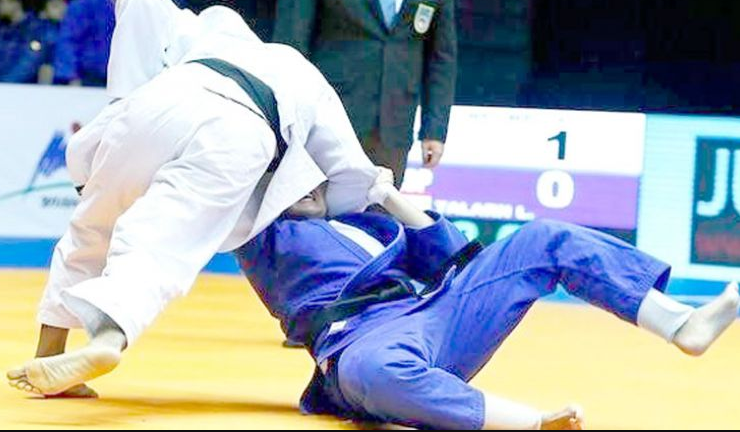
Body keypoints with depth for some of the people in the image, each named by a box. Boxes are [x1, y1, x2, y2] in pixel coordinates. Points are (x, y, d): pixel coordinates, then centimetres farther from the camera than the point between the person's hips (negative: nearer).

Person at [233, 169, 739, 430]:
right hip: (365, 338, -7)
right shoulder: (265, 237, 16)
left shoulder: (358, 223, 32)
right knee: (376, 369, -46)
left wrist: (389, 197, 18)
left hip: (434, 315, 7)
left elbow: (450, 256, 26)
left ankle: (681, 322, -7)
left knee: (543, 241, 5)